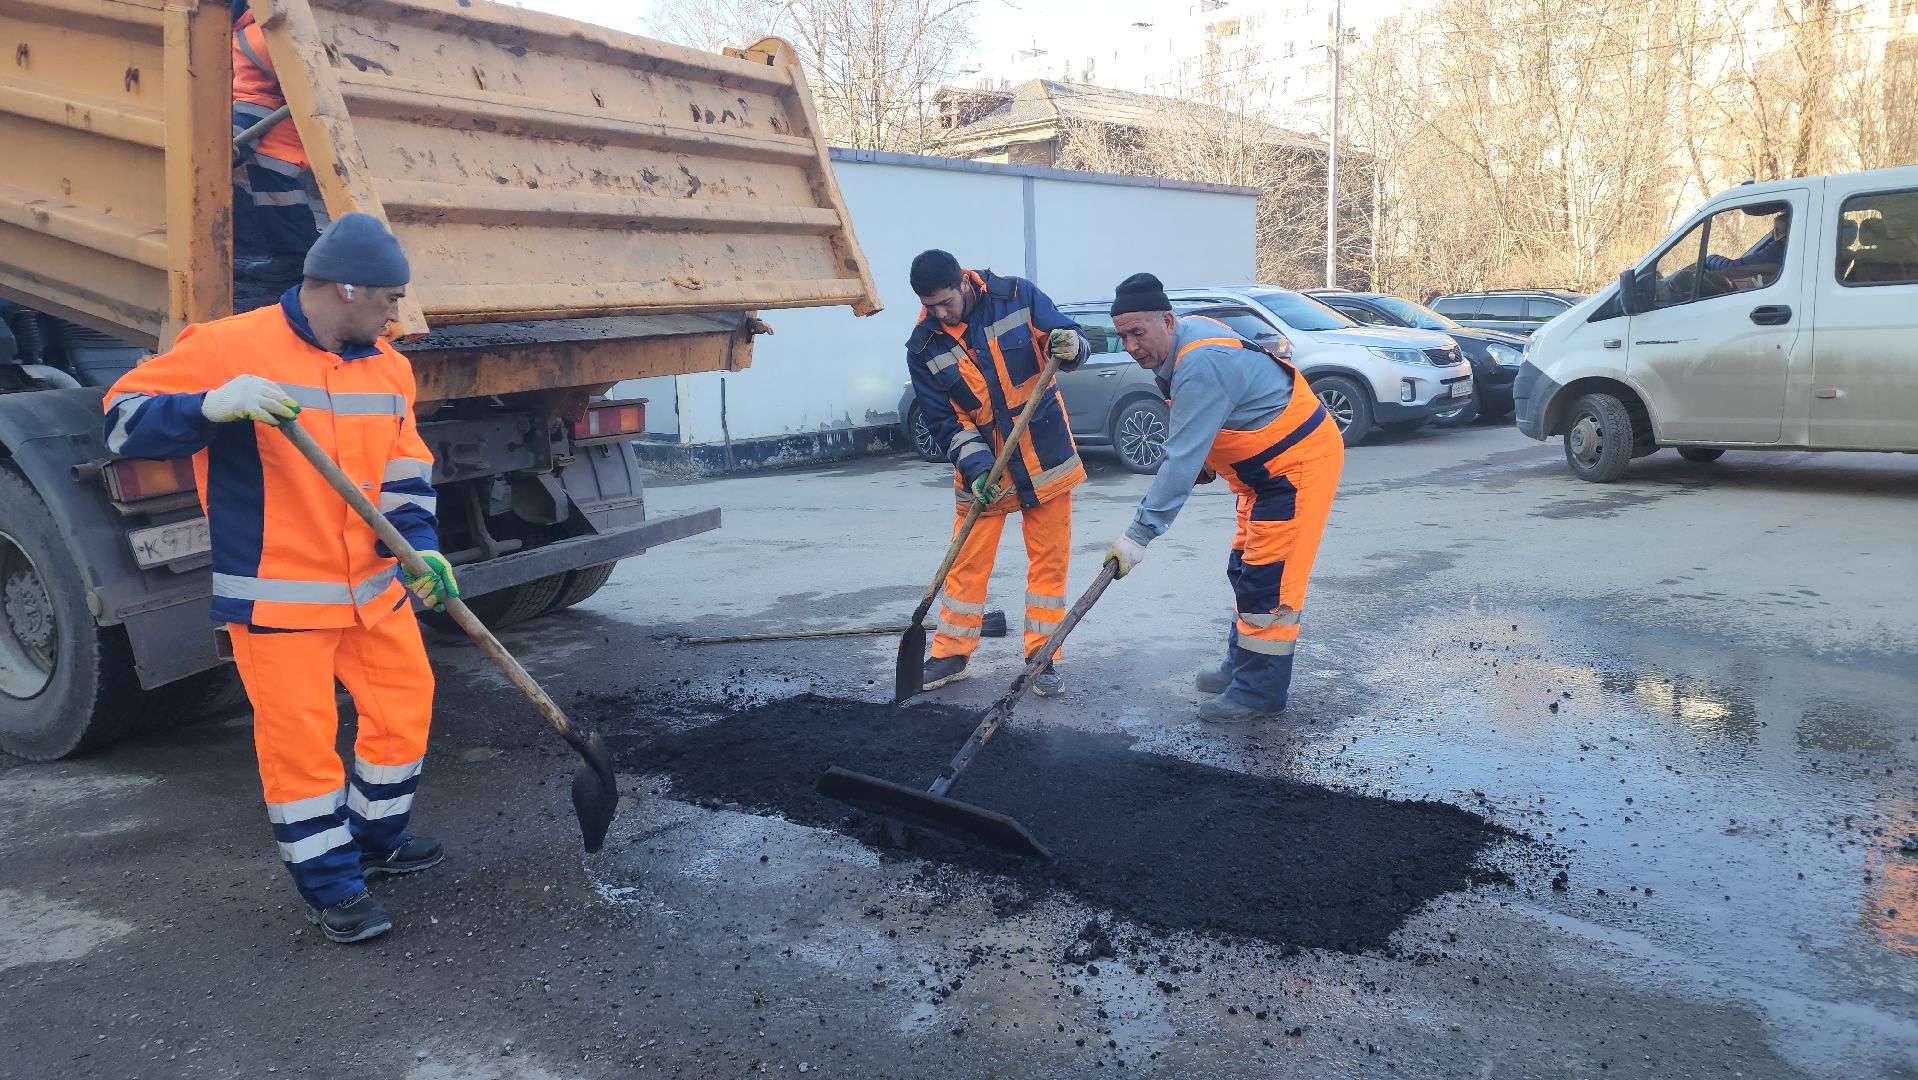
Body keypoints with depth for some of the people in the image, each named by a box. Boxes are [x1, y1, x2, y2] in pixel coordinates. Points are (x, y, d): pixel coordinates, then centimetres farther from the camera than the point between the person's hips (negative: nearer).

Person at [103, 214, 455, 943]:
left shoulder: (389, 369, 6)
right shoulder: (225, 348, -12)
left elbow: (405, 472, 9)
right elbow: (124, 421, -12)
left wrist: (420, 547, -8)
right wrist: (211, 406, -31)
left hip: (375, 587, 6)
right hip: (276, 594, -6)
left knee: (405, 706, 13)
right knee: (299, 740, -1)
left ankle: (376, 840, 36)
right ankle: (332, 888, 16)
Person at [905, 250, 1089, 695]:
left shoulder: (1017, 296, -9)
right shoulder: (924, 347, -7)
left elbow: (1073, 341, -4)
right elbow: (943, 420, -6)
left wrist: (1070, 345, -29)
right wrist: (975, 467, -19)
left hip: (1044, 454, 0)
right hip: (982, 463, 1)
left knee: (1049, 559, 3)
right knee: (967, 562, 4)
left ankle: (1042, 658, 14)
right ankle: (950, 655, 18)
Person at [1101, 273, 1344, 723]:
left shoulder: (1200, 368, -30)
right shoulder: (1189, 332, 2)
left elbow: (1182, 462, -33)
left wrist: (1139, 534, -33)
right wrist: (1210, 458, 9)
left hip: (1300, 463, -11)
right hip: (1268, 463, 11)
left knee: (1267, 579, -9)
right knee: (1245, 569, 17)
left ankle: (1260, 692, -1)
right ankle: (1242, 665, 30)